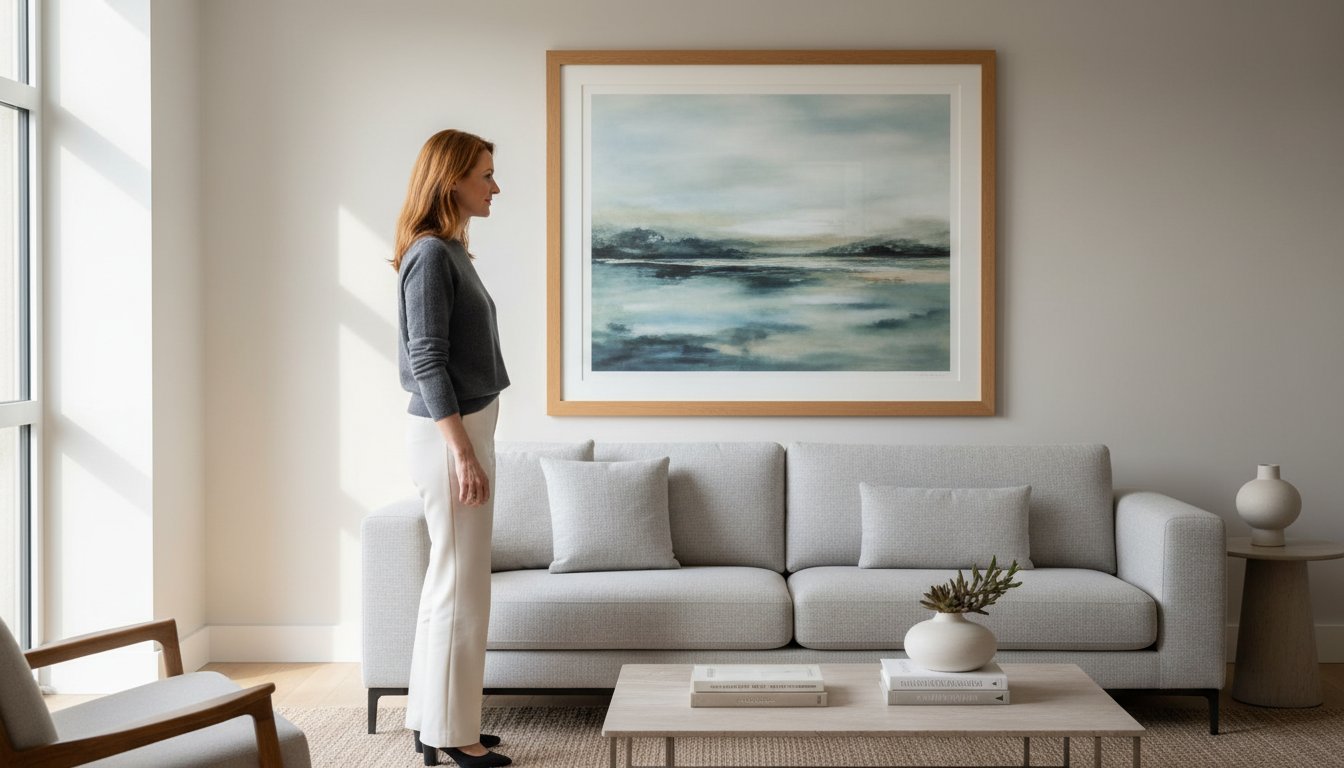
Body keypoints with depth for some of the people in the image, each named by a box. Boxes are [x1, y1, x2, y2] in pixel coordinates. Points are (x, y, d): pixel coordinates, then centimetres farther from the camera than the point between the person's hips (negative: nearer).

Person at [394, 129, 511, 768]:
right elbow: (428, 362, -19)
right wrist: (463, 453, -21)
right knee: (461, 585, -3)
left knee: (449, 580, 14)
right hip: (449, 435, -10)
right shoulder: (431, 255, -14)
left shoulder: (449, 252, 14)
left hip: (463, 428, 10)